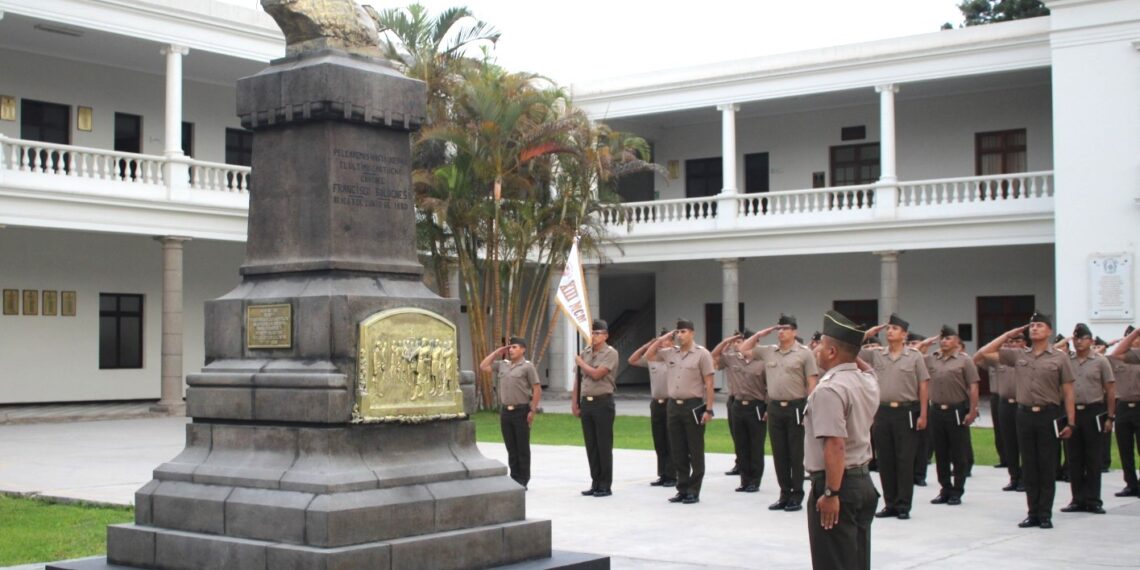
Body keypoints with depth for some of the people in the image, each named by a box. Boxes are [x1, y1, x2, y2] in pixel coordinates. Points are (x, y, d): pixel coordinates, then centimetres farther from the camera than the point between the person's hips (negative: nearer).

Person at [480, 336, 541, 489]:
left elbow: (537, 390, -7)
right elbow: (483, 366, 14)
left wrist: (533, 410, -13)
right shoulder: (502, 365, 11)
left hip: (521, 410, -5)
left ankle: (523, 481, 6)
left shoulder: (527, 366, -5)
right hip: (505, 411, 5)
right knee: (511, 448, 10)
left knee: (523, 448, 1)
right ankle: (514, 478, 17)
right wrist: (496, 353, 9)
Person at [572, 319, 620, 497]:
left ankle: (605, 485, 3)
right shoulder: (585, 353, 12)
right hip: (586, 402, 6)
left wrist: (580, 362, -4)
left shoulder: (610, 353, -7)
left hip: (603, 402, -6)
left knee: (604, 445, -2)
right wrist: (575, 402, 11)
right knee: (591, 446, 9)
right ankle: (595, 483, 17)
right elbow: (578, 378, 15)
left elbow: (596, 374, -19)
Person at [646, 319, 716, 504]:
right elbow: (648, 356, 20)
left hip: (694, 406, -5)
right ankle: (682, 489, 18)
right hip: (673, 405, 5)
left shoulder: (701, 353, -6)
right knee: (677, 451, 9)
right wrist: (661, 340, 7)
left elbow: (709, 383, -7)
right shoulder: (670, 352, 9)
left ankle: (694, 491, 7)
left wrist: (709, 409, -12)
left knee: (695, 451, 1)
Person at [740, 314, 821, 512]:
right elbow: (743, 349, 18)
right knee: (779, 454, 9)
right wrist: (760, 334, 9)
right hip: (774, 407, 5)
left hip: (795, 407, -5)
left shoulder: (804, 353, -3)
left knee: (796, 454, 1)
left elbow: (812, 384, -5)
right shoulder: (767, 352, 10)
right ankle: (784, 494, 17)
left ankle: (797, 496, 8)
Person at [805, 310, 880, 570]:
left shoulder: (829, 389, -19)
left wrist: (831, 493, -25)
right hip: (863, 481, 9)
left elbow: (835, 445, -26)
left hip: (837, 484, -9)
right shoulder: (868, 381, 6)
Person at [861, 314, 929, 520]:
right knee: (885, 460, 7)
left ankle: (903, 505, 6)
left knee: (905, 460, 0)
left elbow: (923, 386, 0)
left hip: (906, 412, -3)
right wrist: (868, 334, 3)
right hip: (882, 412, 3)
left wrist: (923, 415, -5)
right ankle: (890, 504, 16)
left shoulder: (915, 356, 1)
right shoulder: (876, 354, 8)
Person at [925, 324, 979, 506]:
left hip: (957, 411, -4)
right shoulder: (930, 360, 7)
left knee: (959, 454, 2)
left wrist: (972, 411, -12)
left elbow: (973, 387, -6)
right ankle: (945, 489, 19)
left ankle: (957, 491, 11)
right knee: (940, 454, 9)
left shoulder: (964, 360, -3)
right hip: (936, 411, 4)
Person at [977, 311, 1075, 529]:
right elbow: (985, 352, 8)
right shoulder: (1018, 355, 8)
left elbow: (1068, 392, -1)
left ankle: (1045, 515, 10)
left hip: (1049, 415, -3)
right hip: (1025, 415, 3)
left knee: (1047, 467, 2)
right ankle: (1033, 513, 15)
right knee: (1029, 467, 7)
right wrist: (1008, 334, 7)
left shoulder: (1059, 357, 0)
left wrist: (1070, 422, -6)